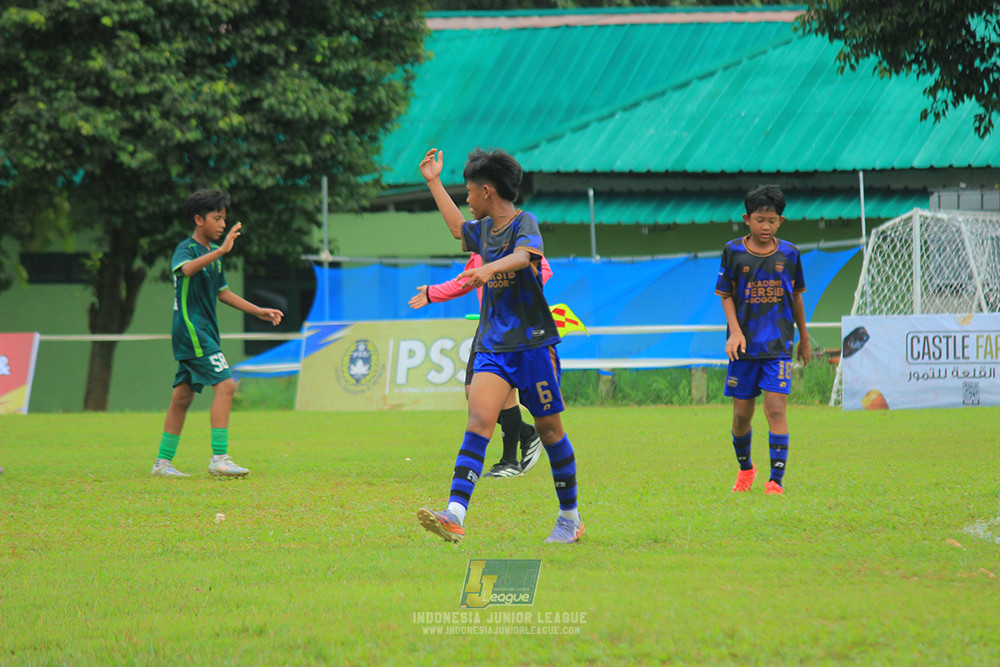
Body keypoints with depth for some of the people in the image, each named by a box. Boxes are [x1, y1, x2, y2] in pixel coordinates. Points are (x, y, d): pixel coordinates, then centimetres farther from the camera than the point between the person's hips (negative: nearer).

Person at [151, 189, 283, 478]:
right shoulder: (186, 248, -11)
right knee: (225, 384, -17)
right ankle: (219, 458, -20)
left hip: (204, 332, 9)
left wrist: (258, 311, 23)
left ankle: (163, 462, 15)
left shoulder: (214, 252, 17)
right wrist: (221, 251, -45)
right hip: (191, 327, -9)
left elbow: (222, 292, 27)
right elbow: (186, 269, -36)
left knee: (183, 395, 10)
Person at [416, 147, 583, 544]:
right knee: (479, 420, -13)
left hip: (532, 343, -5)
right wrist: (433, 183, 39)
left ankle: (570, 518, 21)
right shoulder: (484, 229, 14)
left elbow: (523, 256, -31)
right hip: (492, 346, 5)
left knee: (548, 429, 5)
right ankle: (455, 515, -27)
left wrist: (490, 268, -50)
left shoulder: (525, 224, -9)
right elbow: (458, 227, 37)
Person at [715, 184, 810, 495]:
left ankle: (776, 479, -13)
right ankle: (745, 467, 32)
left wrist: (804, 338, 20)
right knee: (742, 412, 7)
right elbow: (727, 295, 2)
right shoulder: (733, 251, -1)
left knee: (775, 408, -13)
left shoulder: (789, 253, 2)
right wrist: (735, 331, -12)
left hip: (778, 344, -1)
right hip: (745, 344, 1)